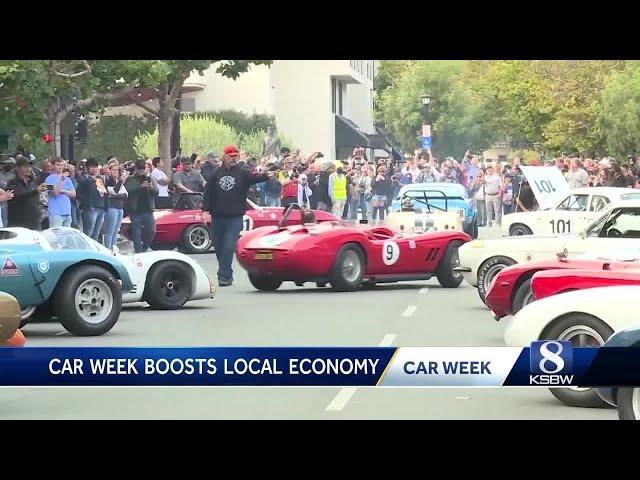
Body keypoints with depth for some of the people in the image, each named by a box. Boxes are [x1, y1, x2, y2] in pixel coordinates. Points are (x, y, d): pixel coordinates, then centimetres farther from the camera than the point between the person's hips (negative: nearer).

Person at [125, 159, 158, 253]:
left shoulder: (149, 179, 14)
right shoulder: (130, 179, 4)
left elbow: (156, 192, 7)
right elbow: (128, 190, -13)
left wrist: (152, 188, -16)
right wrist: (140, 186, -24)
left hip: (148, 210, 3)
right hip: (135, 211, -3)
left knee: (151, 232, 0)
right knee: (137, 234, -1)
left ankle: (144, 248, 21)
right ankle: (138, 252, 5)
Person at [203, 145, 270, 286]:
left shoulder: (242, 173, 4)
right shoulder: (216, 174, 6)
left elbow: (254, 178, -10)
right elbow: (208, 192, 5)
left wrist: (266, 176, -29)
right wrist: (205, 209, -3)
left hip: (235, 218, -3)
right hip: (217, 216, 3)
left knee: (229, 247, -12)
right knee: (218, 247, 11)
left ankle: (224, 275, -8)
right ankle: (227, 274, 26)